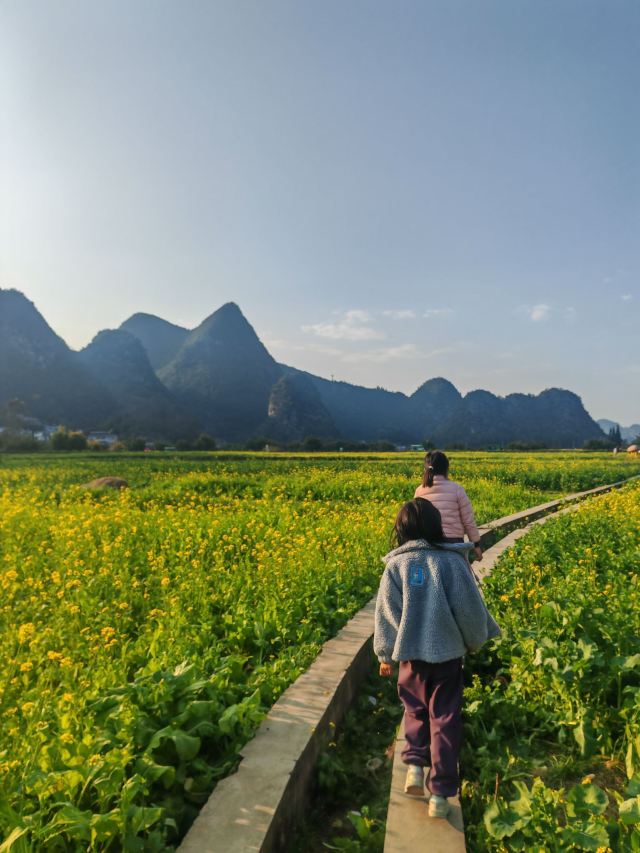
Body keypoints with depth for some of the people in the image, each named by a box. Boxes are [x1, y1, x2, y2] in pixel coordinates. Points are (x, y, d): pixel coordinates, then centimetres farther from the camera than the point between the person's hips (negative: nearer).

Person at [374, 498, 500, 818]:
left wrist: (385, 655, 10)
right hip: (447, 653, -1)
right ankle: (440, 793, 15)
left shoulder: (395, 565, -7)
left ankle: (414, 763, 7)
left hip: (411, 654, 1)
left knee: (415, 710, 24)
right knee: (444, 719, 11)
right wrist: (476, 641, 13)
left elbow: (386, 613, -2)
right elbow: (470, 607, -6)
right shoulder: (452, 560, -11)